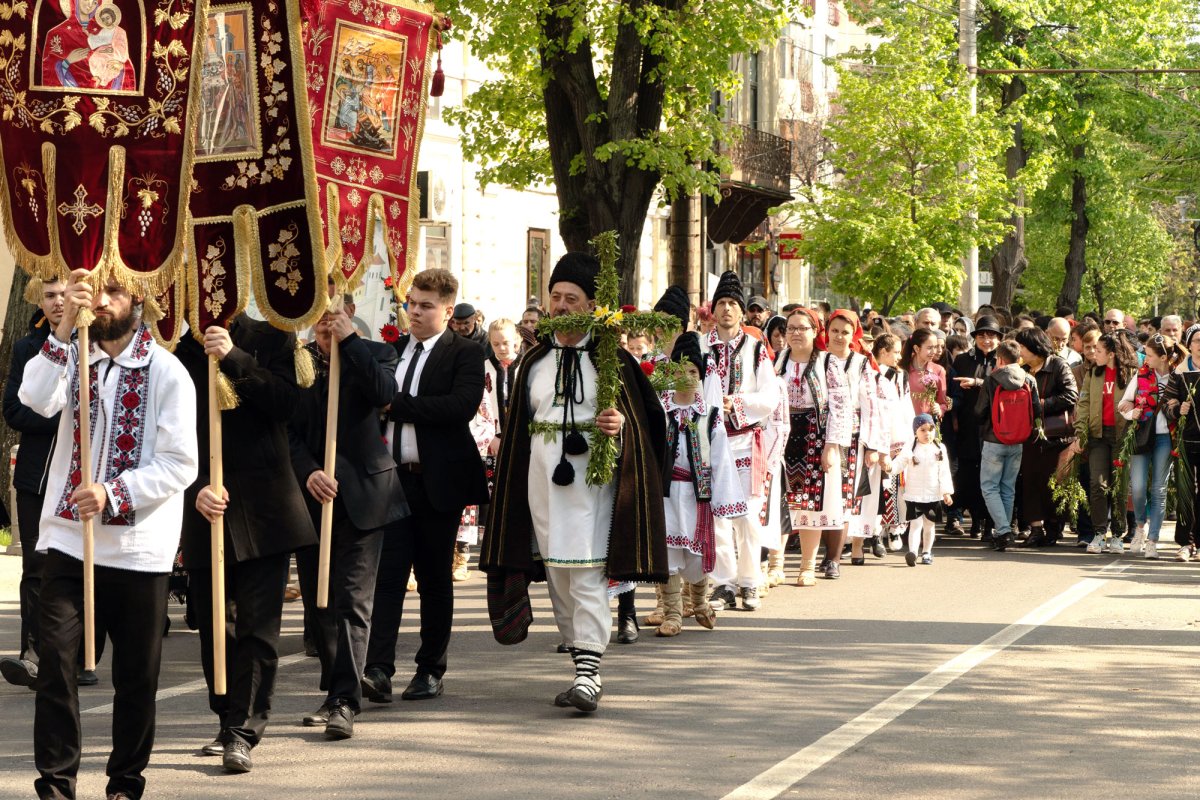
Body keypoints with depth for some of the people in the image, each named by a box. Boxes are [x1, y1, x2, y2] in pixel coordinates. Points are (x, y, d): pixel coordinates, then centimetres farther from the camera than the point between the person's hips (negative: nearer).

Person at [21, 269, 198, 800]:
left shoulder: (167, 372, -3)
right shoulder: (71, 357, 8)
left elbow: (180, 464, -9)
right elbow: (37, 400, -14)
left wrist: (113, 494, -20)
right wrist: (65, 327, -21)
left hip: (138, 548, -2)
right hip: (67, 537, 2)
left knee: (136, 675, 5)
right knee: (55, 657, -8)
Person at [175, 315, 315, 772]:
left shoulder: (272, 337, 3)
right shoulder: (179, 349, 5)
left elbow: (285, 401, -11)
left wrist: (235, 358, -20)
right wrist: (195, 489, -12)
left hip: (263, 506, -2)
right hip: (204, 506, 2)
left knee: (258, 623, -7)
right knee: (213, 625, 7)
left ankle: (244, 732, -6)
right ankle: (229, 722, 21)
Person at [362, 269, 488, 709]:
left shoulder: (465, 353, -2)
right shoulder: (391, 350, 13)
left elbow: (463, 405, -18)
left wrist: (396, 404, -18)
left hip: (438, 481, -3)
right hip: (391, 476, 3)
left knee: (435, 580, 7)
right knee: (387, 574, -7)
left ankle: (431, 670, 17)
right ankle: (379, 671, -14)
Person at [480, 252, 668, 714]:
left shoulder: (610, 359, 1)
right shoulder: (535, 361, 13)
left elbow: (646, 417, 2)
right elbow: (517, 428, 17)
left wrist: (620, 425, -20)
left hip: (591, 480, -5)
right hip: (542, 480, 5)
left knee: (587, 578, -13)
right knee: (558, 578, 7)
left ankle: (589, 675, -16)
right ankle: (583, 666, 17)